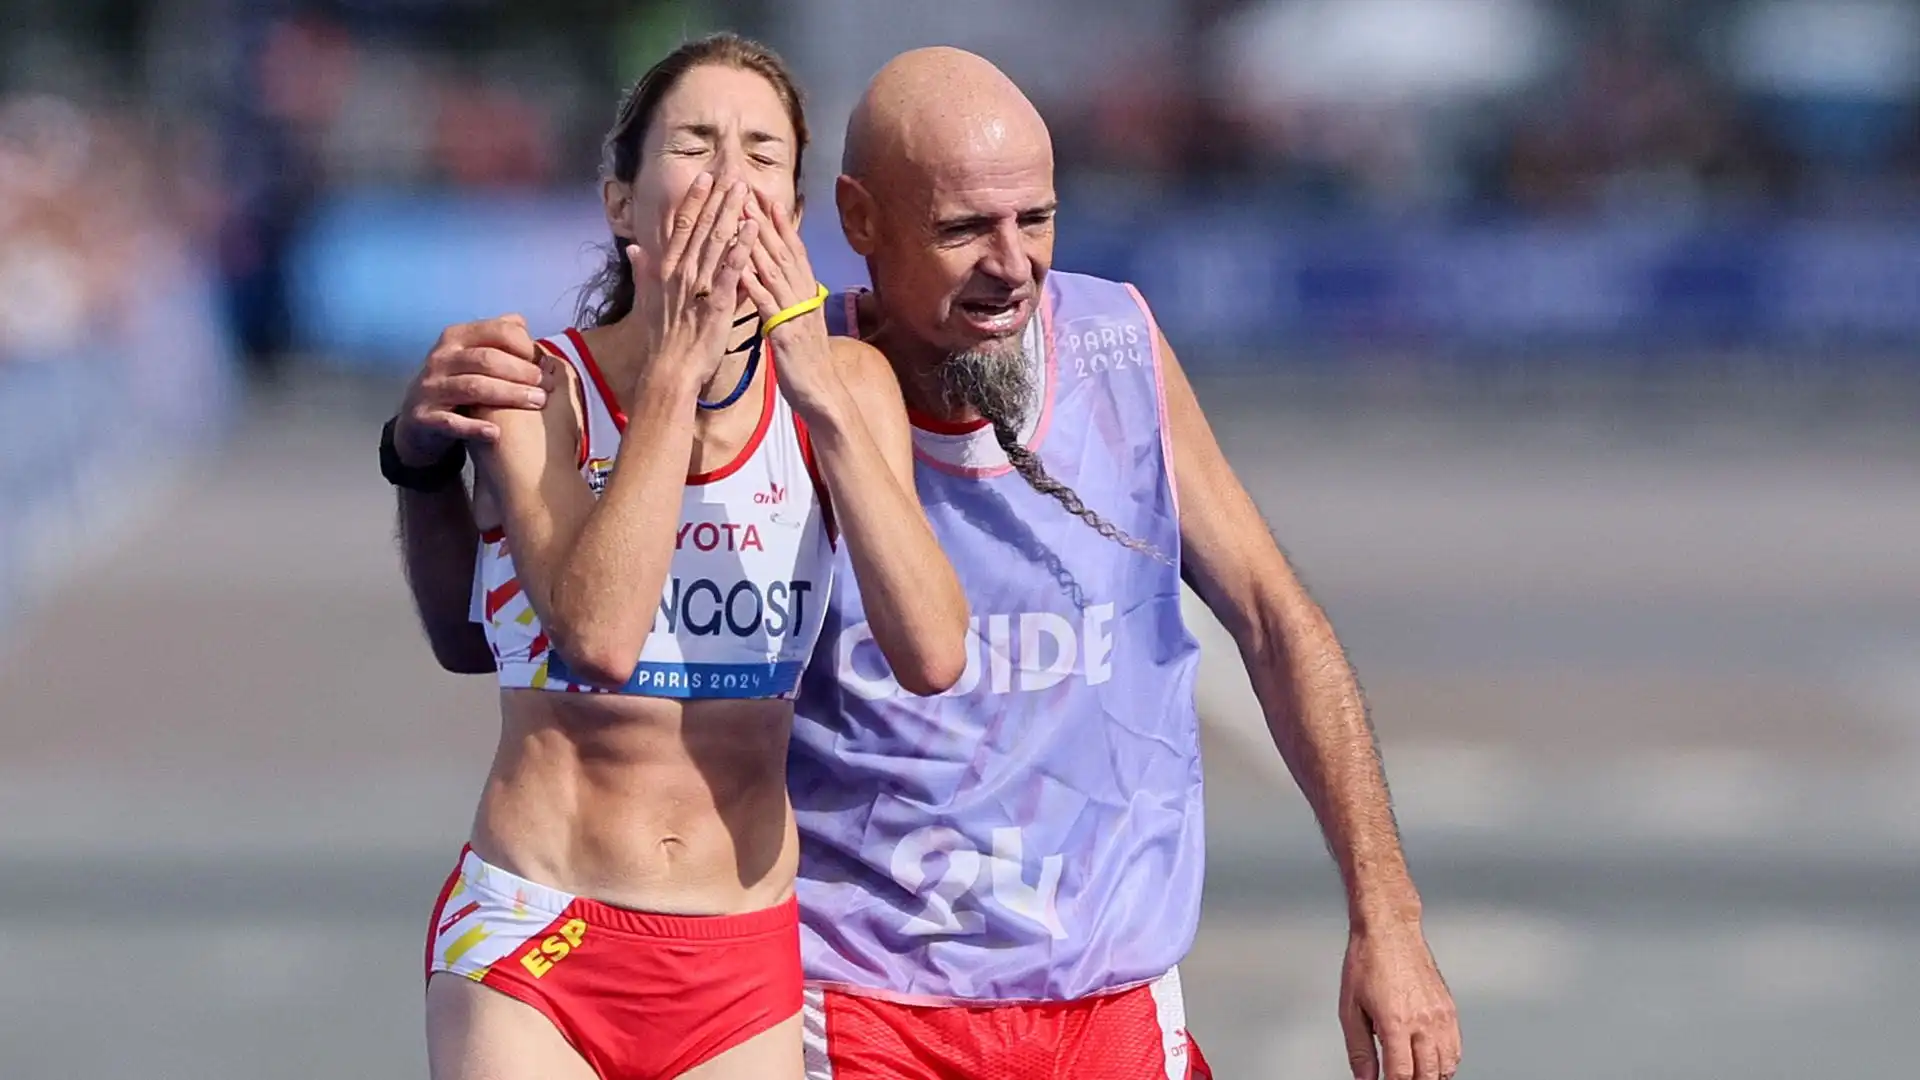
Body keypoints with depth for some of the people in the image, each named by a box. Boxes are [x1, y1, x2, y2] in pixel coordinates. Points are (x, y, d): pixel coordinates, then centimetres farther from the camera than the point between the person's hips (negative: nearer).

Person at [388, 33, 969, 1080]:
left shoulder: (841, 387, 2)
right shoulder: (538, 386, -7)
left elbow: (932, 656, -13)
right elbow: (600, 635, -24)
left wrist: (823, 395, -15)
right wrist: (675, 370, -18)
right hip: (536, 952, -3)